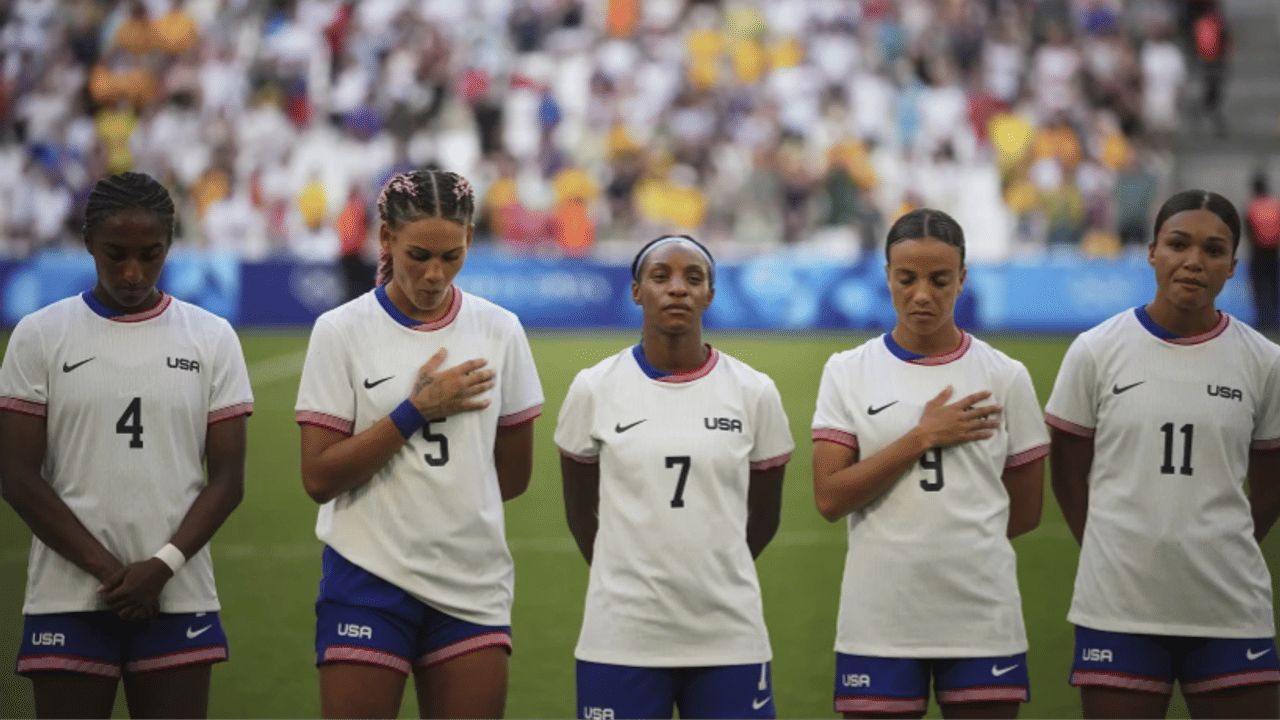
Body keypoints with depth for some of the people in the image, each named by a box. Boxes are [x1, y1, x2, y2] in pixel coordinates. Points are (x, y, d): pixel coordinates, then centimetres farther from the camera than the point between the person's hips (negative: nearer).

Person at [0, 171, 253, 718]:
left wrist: (163, 565, -11)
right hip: (68, 599, -1)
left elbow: (227, 479, 4)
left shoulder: (212, 339, 7)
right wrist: (108, 569, -10)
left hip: (178, 598, 1)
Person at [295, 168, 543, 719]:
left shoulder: (499, 331, 5)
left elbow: (514, 474, 13)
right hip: (369, 577, -2)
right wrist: (417, 410, -12)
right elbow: (319, 478, -9)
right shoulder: (341, 332, -3)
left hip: (473, 587, 3)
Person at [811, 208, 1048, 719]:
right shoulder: (848, 373, 3)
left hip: (983, 619, 0)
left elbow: (1025, 512, 10)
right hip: (879, 621, 0)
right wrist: (922, 437, -11)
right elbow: (830, 498, -8)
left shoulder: (1005, 378, 5)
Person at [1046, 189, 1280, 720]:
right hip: (1119, 610, -1)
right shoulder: (1096, 352, -1)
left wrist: (1218, 553, 9)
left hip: (1230, 612, 1)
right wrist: (1117, 556, 5)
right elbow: (1067, 474, 7)